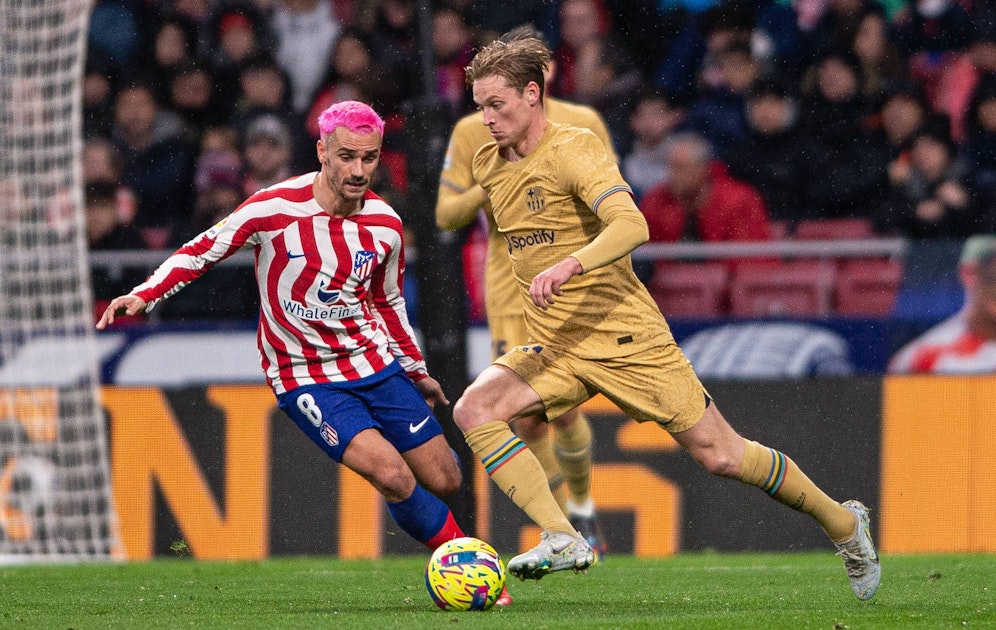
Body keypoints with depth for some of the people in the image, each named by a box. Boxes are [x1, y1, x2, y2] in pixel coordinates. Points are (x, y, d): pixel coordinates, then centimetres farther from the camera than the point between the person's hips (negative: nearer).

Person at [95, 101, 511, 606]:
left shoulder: (384, 224, -2)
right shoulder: (275, 208, -17)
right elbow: (202, 250, -5)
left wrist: (416, 372, 25)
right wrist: (144, 295, -16)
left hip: (377, 365, 5)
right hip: (307, 378, -5)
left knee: (443, 481, 3)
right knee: (393, 477, -21)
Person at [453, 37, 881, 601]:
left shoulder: (575, 150, -16)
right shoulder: (488, 164, 7)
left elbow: (632, 226, -32)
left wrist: (569, 265, -47)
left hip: (625, 338, -6)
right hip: (553, 350, 6)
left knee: (720, 456, -3)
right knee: (473, 410, -20)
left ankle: (842, 523, 19)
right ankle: (562, 541, -24)